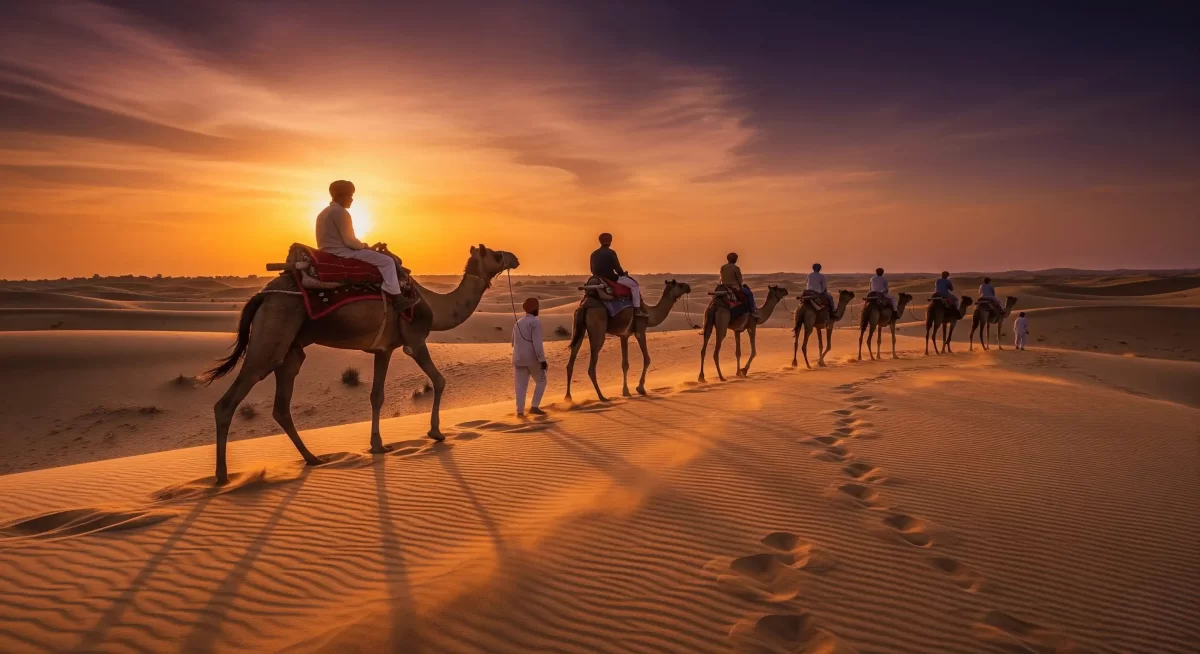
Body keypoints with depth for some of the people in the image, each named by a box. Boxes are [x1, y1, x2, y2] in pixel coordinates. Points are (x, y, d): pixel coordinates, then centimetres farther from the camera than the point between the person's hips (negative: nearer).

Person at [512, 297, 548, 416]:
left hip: (519, 358, 6)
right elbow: (537, 343, -19)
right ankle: (534, 406, 2)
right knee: (541, 381, 11)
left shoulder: (517, 323, 13)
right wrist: (542, 359, -17)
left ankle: (520, 411, -2)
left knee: (521, 385, 6)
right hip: (533, 358, -6)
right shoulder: (535, 322, -11)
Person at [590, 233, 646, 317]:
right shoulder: (611, 252, -13)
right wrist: (623, 274, 7)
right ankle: (637, 309, 2)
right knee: (634, 285, 6)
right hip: (611, 278, -7)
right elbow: (617, 267, -12)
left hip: (599, 280, 7)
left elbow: (593, 270, 12)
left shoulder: (594, 254, 7)